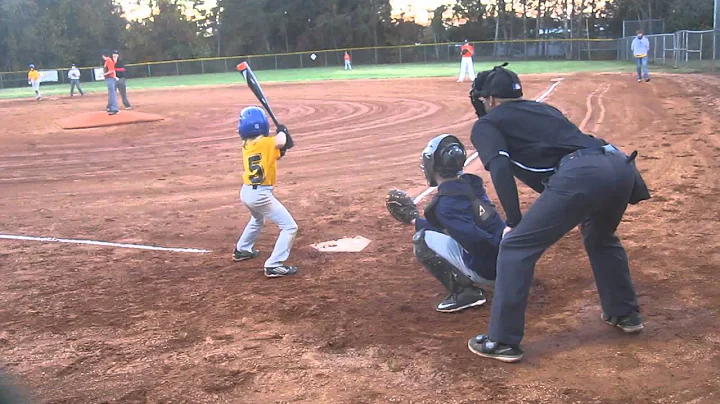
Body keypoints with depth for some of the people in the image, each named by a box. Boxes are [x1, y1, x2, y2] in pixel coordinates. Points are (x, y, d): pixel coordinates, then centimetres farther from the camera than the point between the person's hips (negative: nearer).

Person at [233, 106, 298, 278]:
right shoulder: (266, 142, -15)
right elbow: (280, 142, -35)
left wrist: (280, 150, -4)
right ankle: (274, 266, -11)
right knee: (290, 227, -3)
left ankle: (241, 250, 51)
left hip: (246, 192, 8)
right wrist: (282, 131, -14)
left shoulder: (246, 145, 7)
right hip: (261, 194, -8)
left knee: (258, 219, 38)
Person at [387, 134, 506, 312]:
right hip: (505, 261, 8)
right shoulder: (470, 184, 8)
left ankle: (465, 292, -7)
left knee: (422, 240, -5)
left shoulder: (445, 203, -17)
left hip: (487, 268, -8)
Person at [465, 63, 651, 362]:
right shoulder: (543, 108, 35)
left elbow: (500, 168, -2)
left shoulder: (486, 124, 15)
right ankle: (625, 314, 45)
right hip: (620, 164, 8)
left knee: (515, 248, 4)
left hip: (580, 175, -7)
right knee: (600, 237, 35)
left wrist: (513, 221, 1)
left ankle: (502, 341, 5)